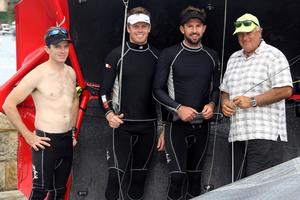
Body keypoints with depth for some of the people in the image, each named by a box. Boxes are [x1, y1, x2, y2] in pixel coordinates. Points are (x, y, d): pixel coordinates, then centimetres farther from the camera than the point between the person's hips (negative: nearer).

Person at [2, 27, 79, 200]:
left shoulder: (71, 72, 6)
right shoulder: (38, 74, -15)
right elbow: (8, 105, -15)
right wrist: (28, 136, -14)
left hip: (67, 140, 6)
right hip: (46, 140, -6)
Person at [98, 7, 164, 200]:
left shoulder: (157, 57, 5)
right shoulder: (117, 55, -3)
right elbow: (104, 90, -2)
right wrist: (109, 113, -21)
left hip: (148, 126, 3)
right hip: (123, 125, -3)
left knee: (140, 175, 11)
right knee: (116, 173, -11)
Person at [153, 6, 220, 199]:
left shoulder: (212, 56, 8)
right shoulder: (169, 55, -4)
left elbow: (216, 88, 16)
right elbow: (158, 90, -4)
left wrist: (212, 104, -5)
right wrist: (179, 108, -16)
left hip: (202, 125, 4)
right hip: (177, 124, -4)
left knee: (195, 176, 10)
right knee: (177, 176, -11)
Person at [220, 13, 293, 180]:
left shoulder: (273, 55, -2)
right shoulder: (233, 59, 20)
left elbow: (285, 90, -11)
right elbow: (225, 90, 28)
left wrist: (252, 101, -15)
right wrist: (224, 103, 4)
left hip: (265, 134, -7)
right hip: (238, 133, 7)